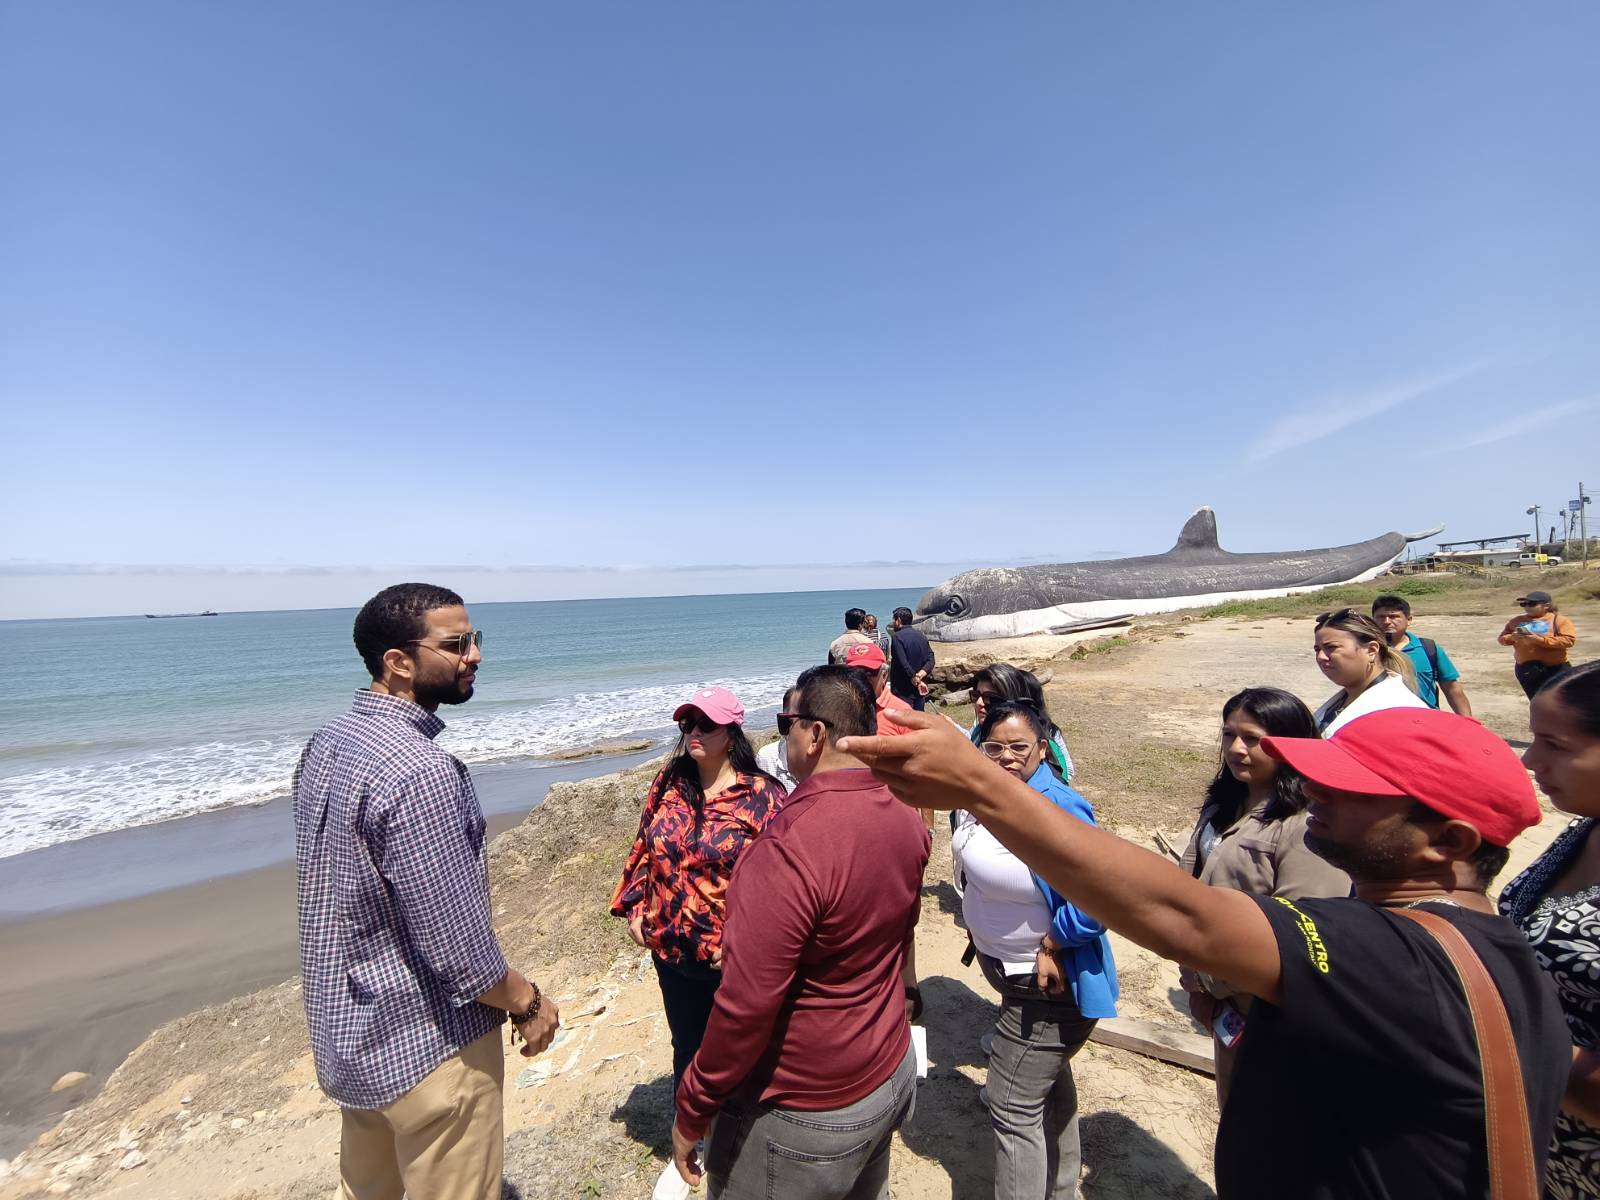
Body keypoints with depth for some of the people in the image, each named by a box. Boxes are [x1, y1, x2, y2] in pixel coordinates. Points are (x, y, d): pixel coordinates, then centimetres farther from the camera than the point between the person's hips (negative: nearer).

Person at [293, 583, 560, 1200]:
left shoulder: (327, 742, -2)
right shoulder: (419, 771, -30)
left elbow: (338, 886, 9)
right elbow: (456, 944, -27)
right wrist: (528, 1003, -9)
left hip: (345, 1031, 8)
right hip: (426, 1042, -8)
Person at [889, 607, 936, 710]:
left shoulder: (897, 637, -11)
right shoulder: (921, 636, 10)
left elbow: (903, 663, -19)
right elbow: (930, 660, 1)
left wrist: (916, 681, -12)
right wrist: (919, 676, -10)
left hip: (903, 691, -7)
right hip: (920, 690, 7)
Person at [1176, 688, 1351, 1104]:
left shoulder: (1305, 825, -23)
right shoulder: (1224, 805, 4)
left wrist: (1208, 977, -15)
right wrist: (1197, 977, 6)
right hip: (1223, 997, 7)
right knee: (1232, 1105, 24)